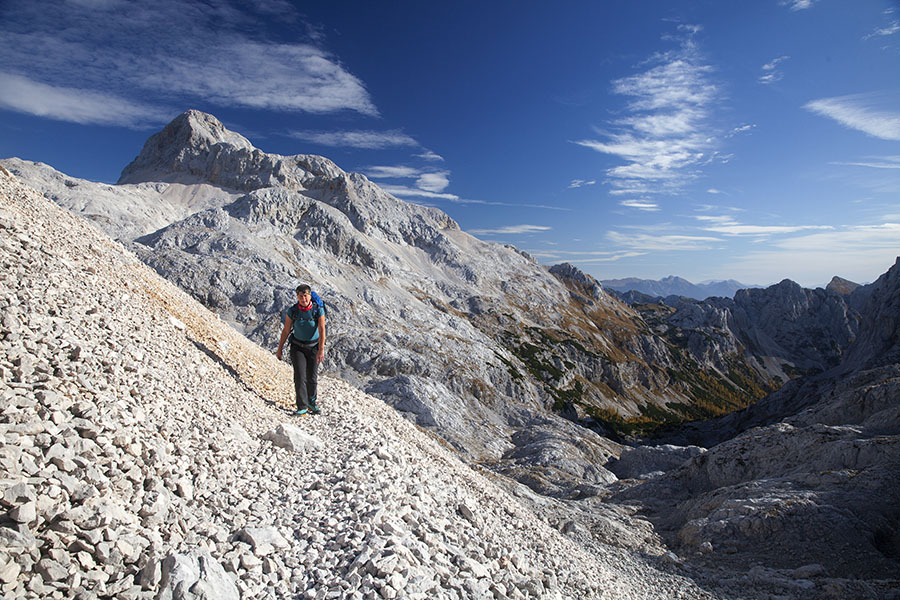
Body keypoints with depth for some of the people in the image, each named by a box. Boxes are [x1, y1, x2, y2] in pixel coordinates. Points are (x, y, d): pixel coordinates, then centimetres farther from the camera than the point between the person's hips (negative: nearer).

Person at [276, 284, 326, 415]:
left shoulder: (318, 310, -15)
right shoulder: (292, 311, -11)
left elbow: (322, 330, -22)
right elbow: (286, 331, -1)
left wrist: (321, 350, -31)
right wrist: (279, 349, 5)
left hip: (314, 347, 0)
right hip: (298, 347, 0)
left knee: (311, 377, 6)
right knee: (300, 376, -9)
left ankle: (312, 402, 30)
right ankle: (302, 407, -1)